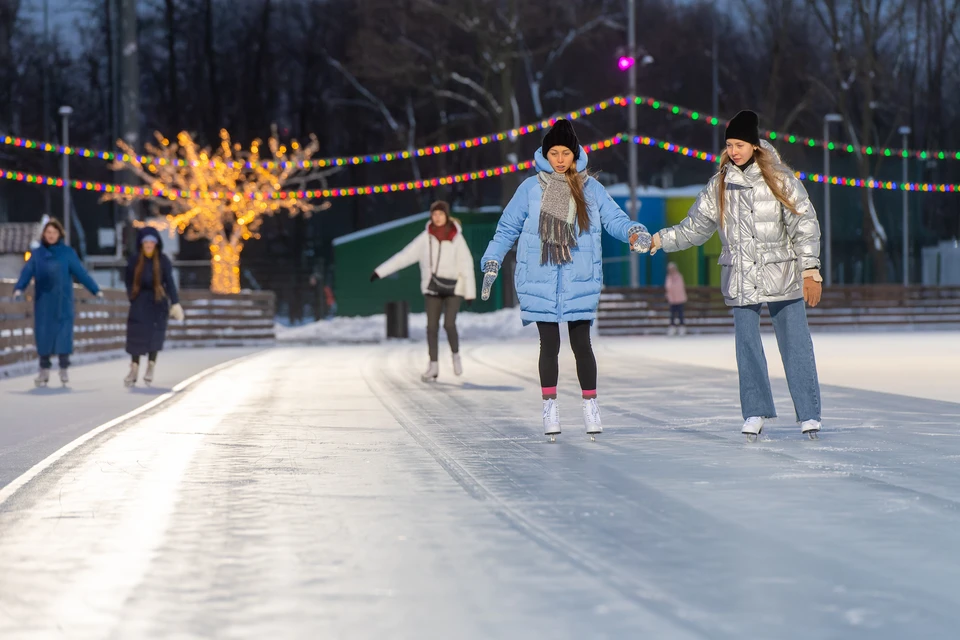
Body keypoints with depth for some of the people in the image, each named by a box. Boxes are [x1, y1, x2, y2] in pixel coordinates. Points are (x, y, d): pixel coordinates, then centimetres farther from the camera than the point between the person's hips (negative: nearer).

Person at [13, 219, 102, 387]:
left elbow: (81, 272, -5)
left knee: (63, 332, -4)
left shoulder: (68, 253, 0)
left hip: (63, 302, -1)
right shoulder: (37, 254, 3)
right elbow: (27, 272, -9)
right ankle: (44, 370, 9)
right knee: (43, 333, 1)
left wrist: (96, 290, -15)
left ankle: (64, 369, 5)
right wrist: (19, 288, -26)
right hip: (43, 302, 1)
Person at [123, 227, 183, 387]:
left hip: (157, 301, -1)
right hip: (139, 302, 1)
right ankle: (134, 369, 1)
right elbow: (129, 282, 6)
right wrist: (132, 297, -2)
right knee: (136, 334, -4)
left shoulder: (163, 261, -4)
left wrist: (175, 303, -9)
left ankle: (151, 366, 14)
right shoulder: (134, 260, -1)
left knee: (154, 334, -1)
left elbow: (170, 283, -4)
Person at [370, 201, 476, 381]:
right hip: (432, 288, 2)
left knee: (449, 325, -12)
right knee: (432, 327, 0)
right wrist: (380, 271, -4)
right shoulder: (426, 238, -2)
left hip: (453, 288, -2)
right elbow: (404, 256, -1)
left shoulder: (457, 238, -8)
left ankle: (456, 355, 15)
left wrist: (470, 292, -9)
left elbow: (467, 266, -7)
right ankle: (433, 365, 8)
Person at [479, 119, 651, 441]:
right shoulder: (531, 188, 1)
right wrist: (492, 263, 4)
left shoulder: (590, 188, 5)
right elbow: (508, 228, 7)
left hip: (580, 281, 0)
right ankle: (550, 407, 11)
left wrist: (634, 233, -18)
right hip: (540, 282, 0)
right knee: (549, 345, 3)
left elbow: (614, 218, 2)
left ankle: (590, 406, 11)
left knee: (581, 344, 0)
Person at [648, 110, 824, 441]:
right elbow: (693, 228, 9)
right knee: (747, 346, 3)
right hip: (741, 280, 3)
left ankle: (809, 415, 3)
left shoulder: (780, 179, -2)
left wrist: (810, 270, -8)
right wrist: (659, 240, -4)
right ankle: (755, 413, 13)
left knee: (796, 345, -3)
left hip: (782, 275, -3)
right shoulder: (718, 186, 7)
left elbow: (804, 225, -3)